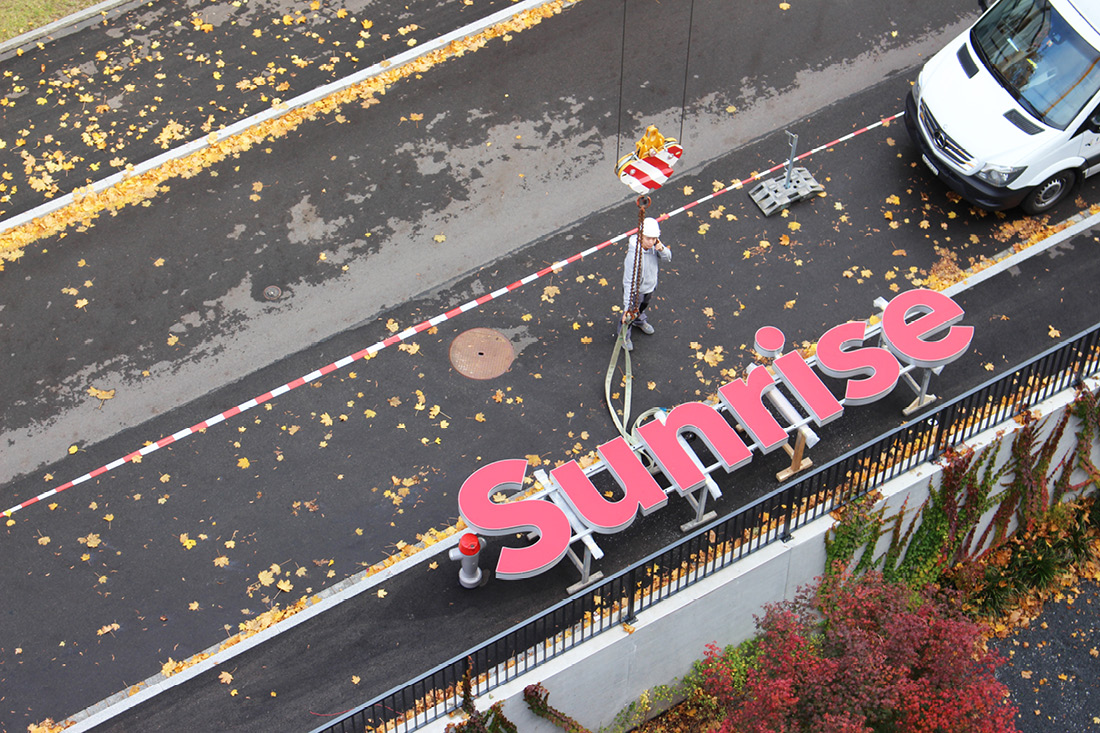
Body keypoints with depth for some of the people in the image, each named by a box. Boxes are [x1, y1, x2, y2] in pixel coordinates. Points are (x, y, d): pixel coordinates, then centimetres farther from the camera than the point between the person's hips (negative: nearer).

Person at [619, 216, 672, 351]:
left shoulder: (653, 243, -23)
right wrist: (627, 306, -37)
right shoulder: (634, 255, -42)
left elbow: (668, 258, -11)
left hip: (650, 285, 6)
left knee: (643, 305, 35)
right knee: (630, 314, 20)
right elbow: (628, 283, -38)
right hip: (635, 290, -6)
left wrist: (662, 249, -35)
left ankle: (640, 321, 67)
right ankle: (623, 336, 49)